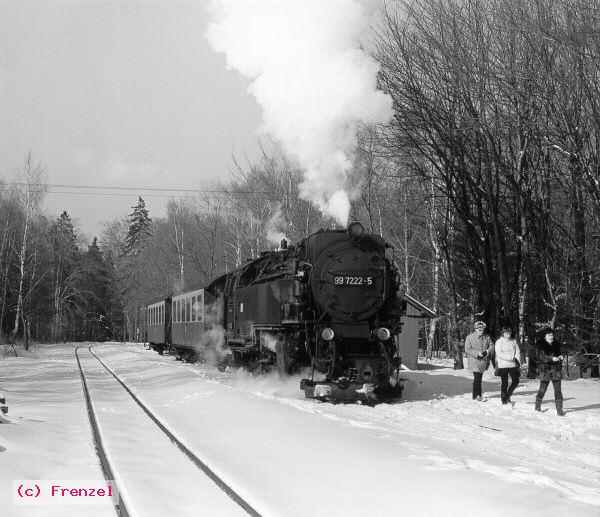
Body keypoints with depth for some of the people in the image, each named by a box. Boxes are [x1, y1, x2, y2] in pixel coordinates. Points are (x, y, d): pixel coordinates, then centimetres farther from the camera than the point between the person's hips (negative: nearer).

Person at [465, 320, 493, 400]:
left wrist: (487, 351, -8)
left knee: (479, 378, 12)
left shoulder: (487, 337, 5)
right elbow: (467, 349, -11)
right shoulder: (469, 337, -7)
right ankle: (477, 395, -8)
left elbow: (491, 345, 14)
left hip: (483, 361, 5)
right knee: (477, 377, -12)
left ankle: (477, 394, 21)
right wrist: (477, 353, -20)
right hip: (474, 361, -5)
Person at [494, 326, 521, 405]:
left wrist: (517, 359, -7)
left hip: (513, 365, 4)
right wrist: (510, 357, -17)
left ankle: (508, 395, 21)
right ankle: (504, 399, 10)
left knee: (515, 381, 0)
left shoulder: (513, 341, 10)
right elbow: (499, 354, -14)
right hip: (503, 365, -4)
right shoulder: (499, 342, -4)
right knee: (504, 383, 0)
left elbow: (518, 351, 11)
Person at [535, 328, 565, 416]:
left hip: (556, 369, 4)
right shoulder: (540, 345, -2)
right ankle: (538, 406, 25)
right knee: (542, 389, 4)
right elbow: (541, 356, -15)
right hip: (545, 369, -4)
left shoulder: (556, 344, 14)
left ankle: (559, 410, -4)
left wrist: (560, 357, -2)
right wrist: (551, 358, -29)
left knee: (558, 390, -3)